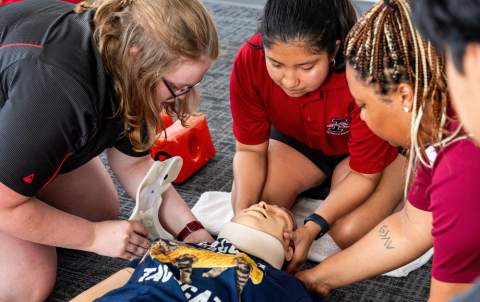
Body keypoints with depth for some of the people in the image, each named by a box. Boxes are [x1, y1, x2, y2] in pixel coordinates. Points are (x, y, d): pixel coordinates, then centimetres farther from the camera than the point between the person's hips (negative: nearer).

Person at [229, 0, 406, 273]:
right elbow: (251, 149, -16)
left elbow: (364, 174, -27)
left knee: (351, 233, -26)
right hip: (297, 141, 4)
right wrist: (243, 212, -32)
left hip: (378, 147, -3)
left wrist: (312, 228, -37)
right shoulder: (249, 62, -29)